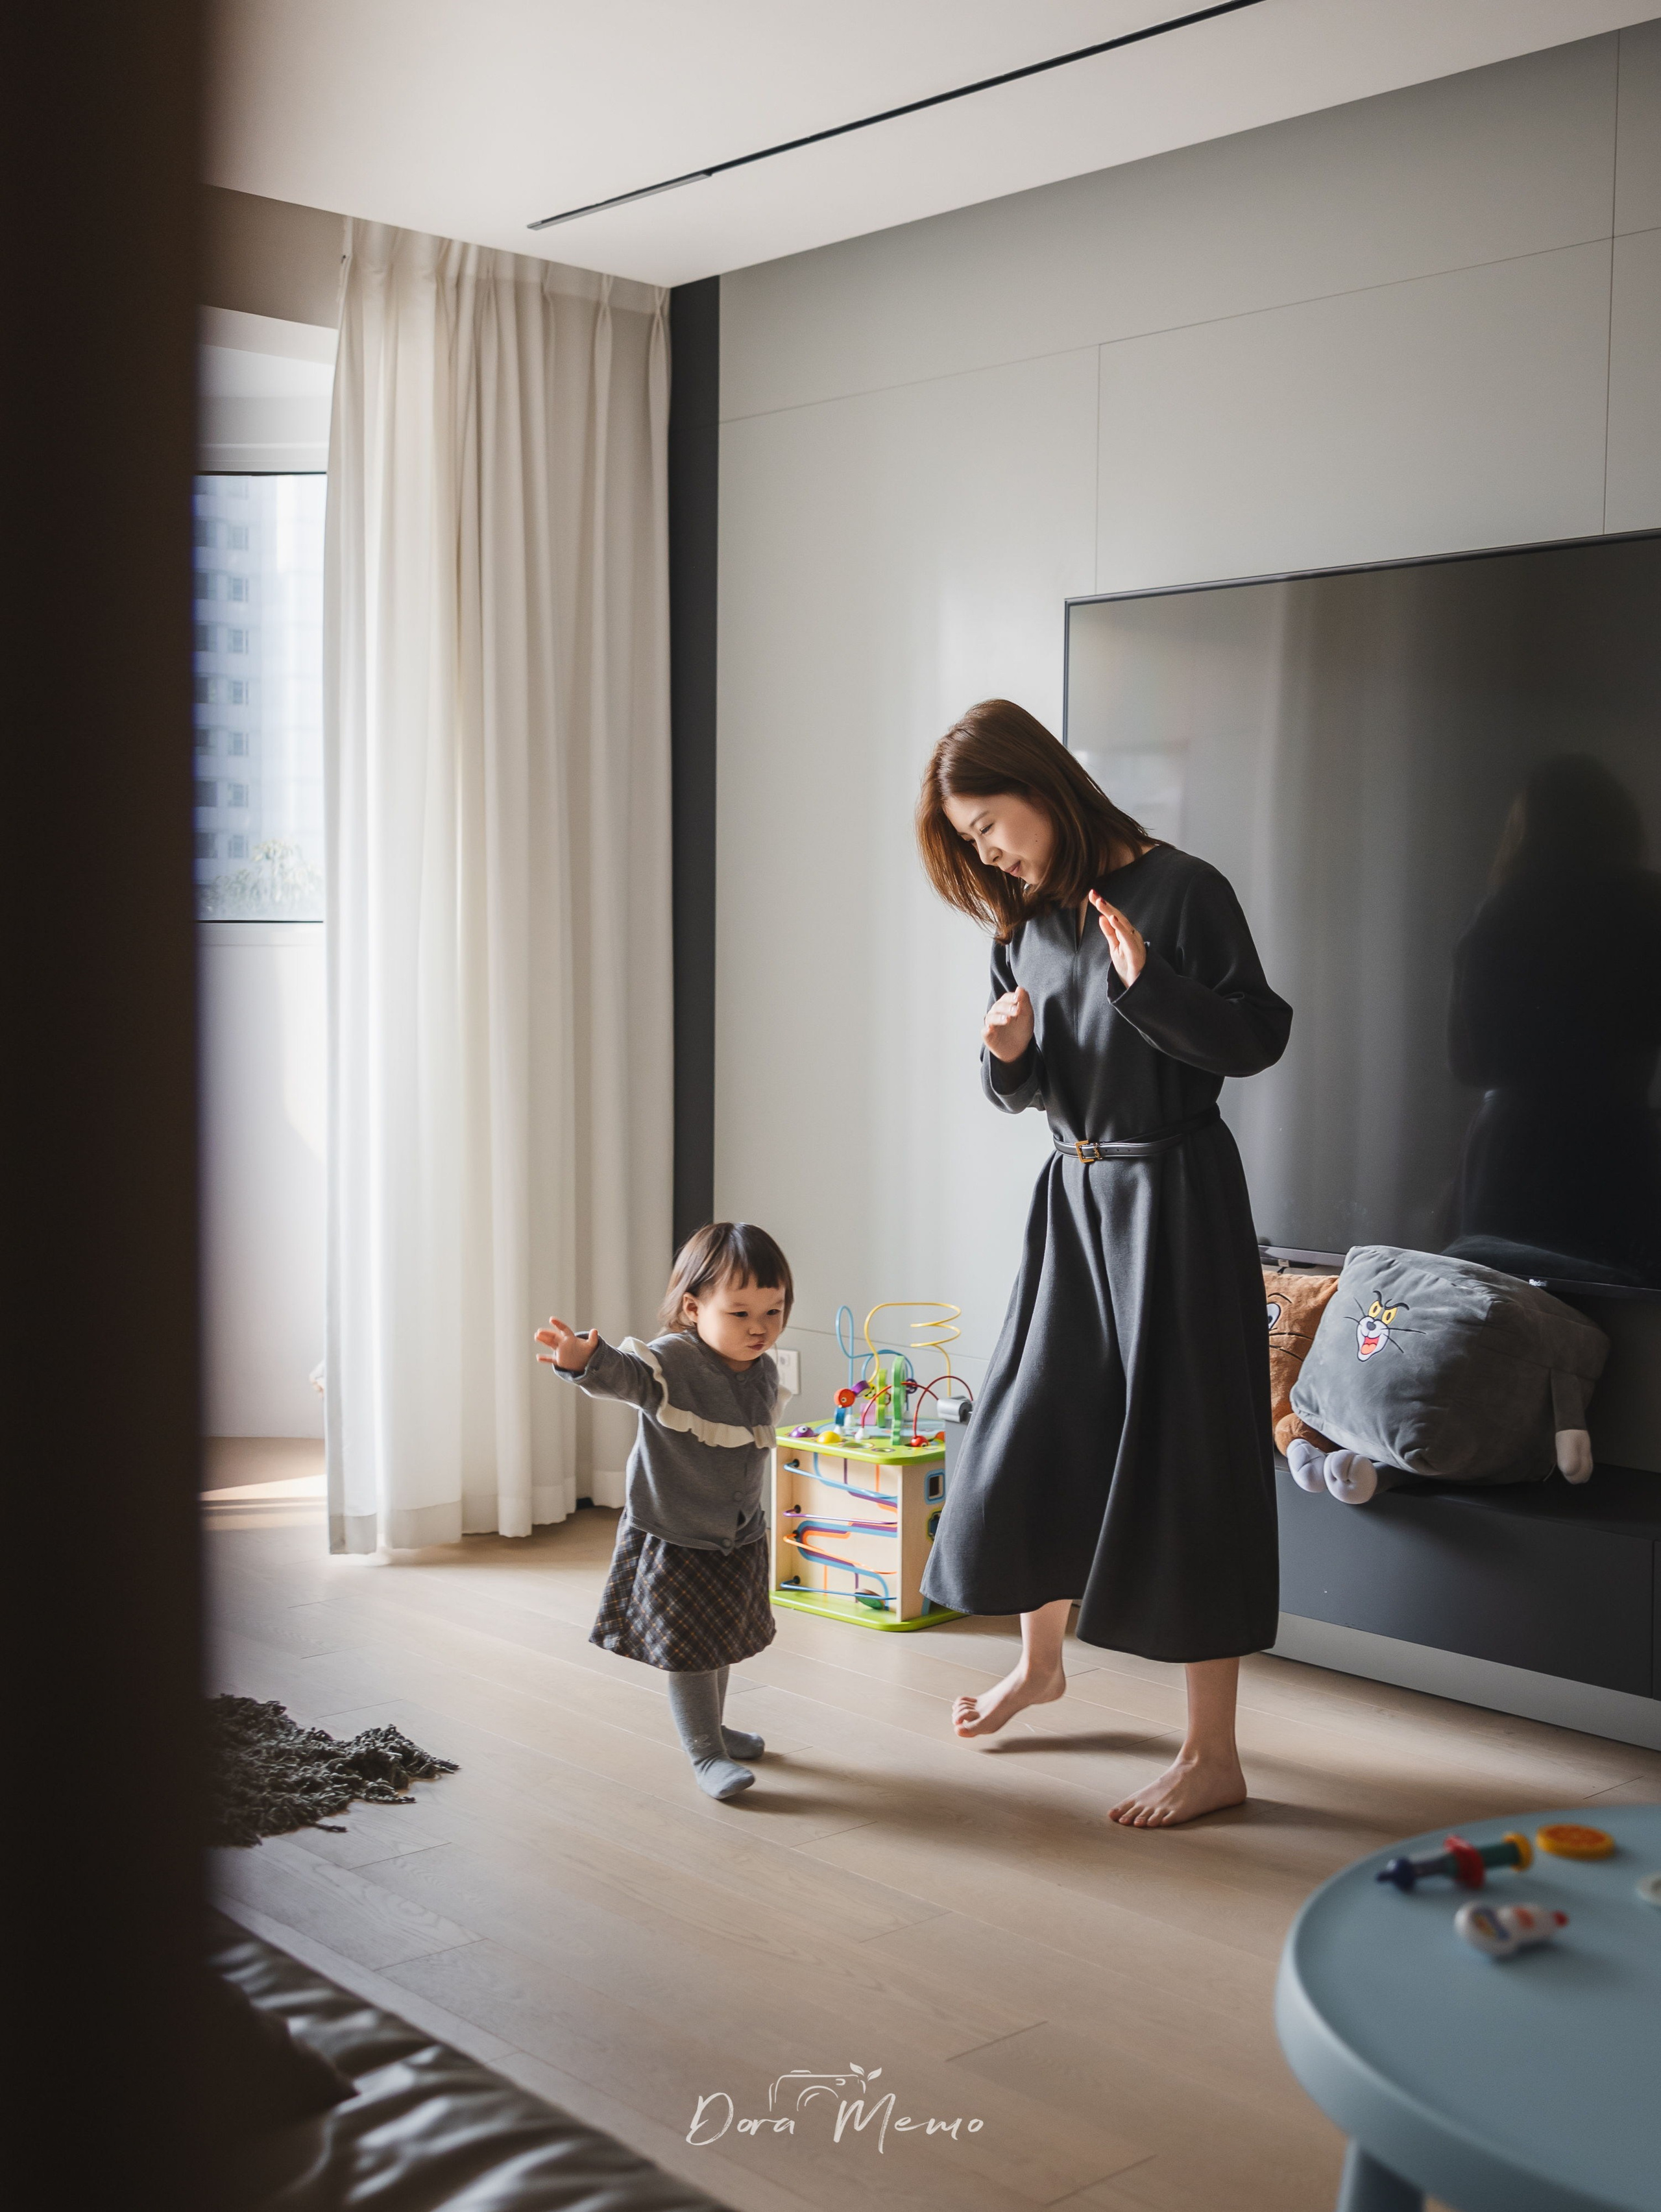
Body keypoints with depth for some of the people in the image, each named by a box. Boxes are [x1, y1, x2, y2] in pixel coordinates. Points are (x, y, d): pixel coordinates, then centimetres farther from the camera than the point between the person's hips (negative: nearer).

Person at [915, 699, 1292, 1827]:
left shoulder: (1180, 890, -12)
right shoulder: (1028, 922, 8)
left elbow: (1258, 1037, -14)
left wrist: (1149, 983, -27)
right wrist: (1009, 1055, -9)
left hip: (1175, 1196, -7)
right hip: (1074, 1195, 7)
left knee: (1181, 1450, -5)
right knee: (1035, 1427, 15)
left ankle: (1213, 1754, 5)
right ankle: (1040, 1662, 40)